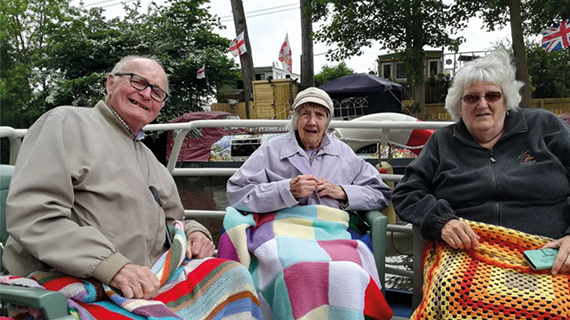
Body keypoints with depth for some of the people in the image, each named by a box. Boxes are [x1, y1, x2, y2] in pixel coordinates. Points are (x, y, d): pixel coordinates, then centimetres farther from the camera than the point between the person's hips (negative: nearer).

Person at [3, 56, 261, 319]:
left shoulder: (150, 160, 23)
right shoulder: (67, 123, -2)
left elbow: (170, 223, 26)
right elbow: (31, 215, -15)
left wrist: (192, 231, 1)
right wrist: (112, 266, -26)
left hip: (148, 283, 8)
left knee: (234, 275, -15)